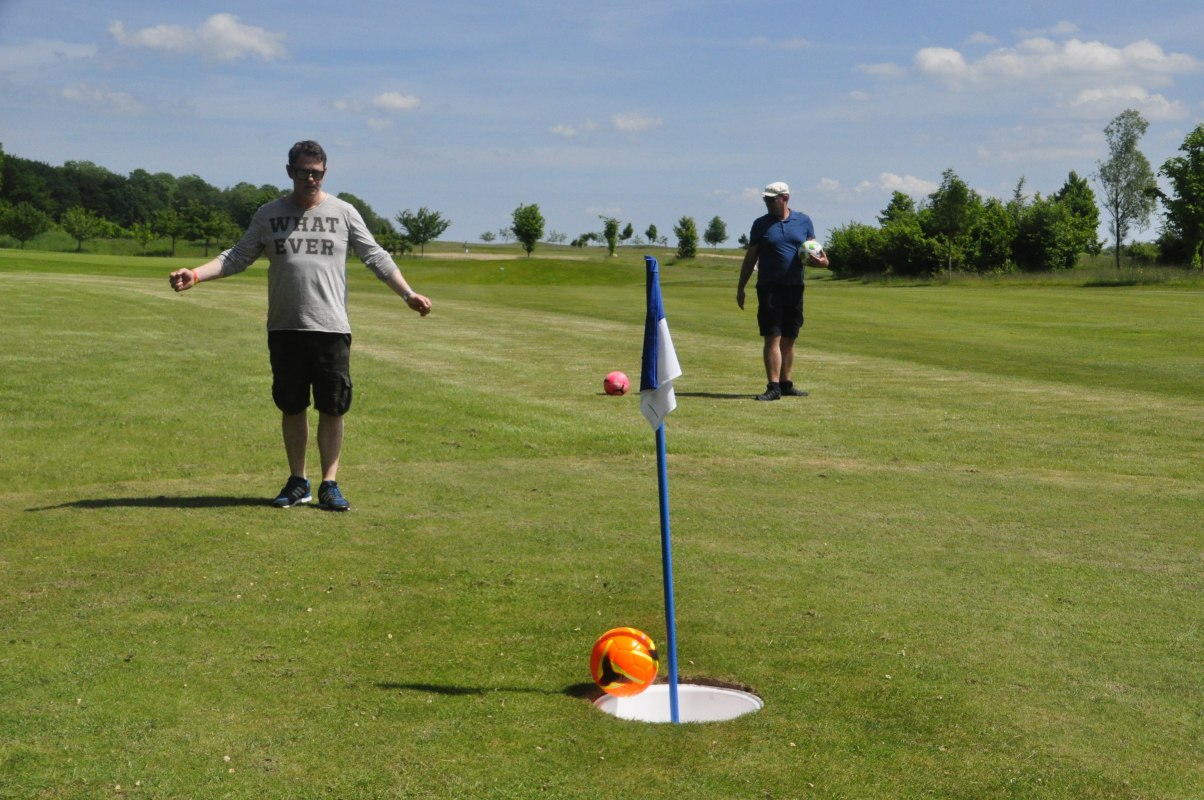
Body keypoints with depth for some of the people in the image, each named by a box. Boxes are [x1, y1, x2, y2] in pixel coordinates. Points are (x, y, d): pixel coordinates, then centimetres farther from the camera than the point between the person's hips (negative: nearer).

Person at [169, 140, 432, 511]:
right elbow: (237, 257, 10)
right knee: (292, 407, 7)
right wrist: (194, 275, -4)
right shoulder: (269, 215, 8)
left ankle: (329, 483, 9)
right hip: (284, 328, 1)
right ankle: (297, 482, 19)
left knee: (332, 408, -2)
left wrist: (408, 293, -2)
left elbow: (376, 258, 7)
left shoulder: (344, 213, 5)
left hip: (331, 327, -1)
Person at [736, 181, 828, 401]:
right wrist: (740, 288, 5)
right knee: (772, 338, -9)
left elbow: (813, 250, 14)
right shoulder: (761, 224, 5)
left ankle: (786, 384, 18)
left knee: (789, 339, 9)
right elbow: (750, 257, 8)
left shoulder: (804, 221, 9)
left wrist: (821, 260, -10)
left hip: (795, 287, 3)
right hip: (770, 288, -3)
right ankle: (773, 387, -12)